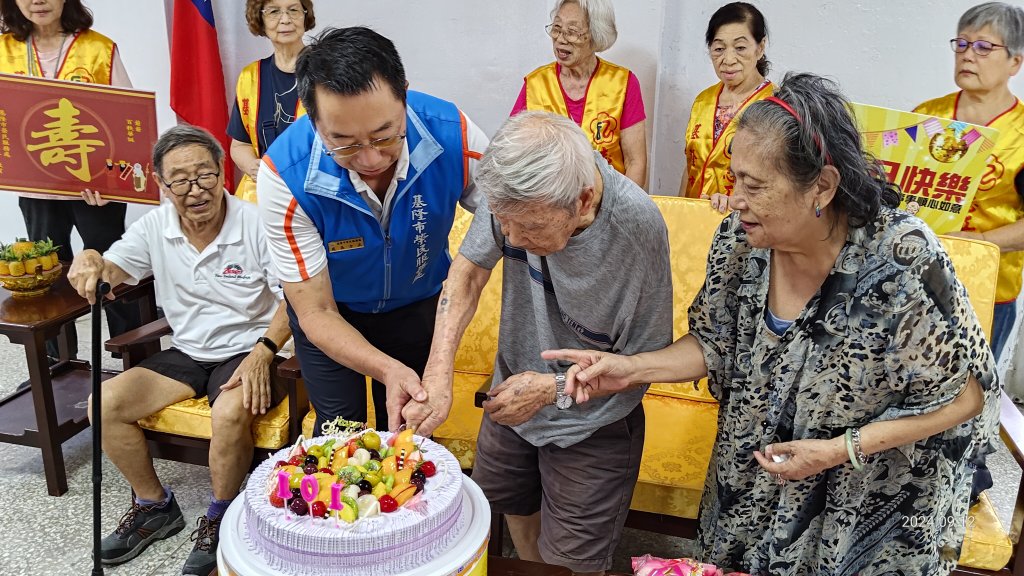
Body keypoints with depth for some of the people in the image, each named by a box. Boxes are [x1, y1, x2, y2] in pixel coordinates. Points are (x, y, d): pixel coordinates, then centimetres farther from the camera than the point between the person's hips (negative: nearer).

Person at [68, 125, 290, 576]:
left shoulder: (256, 224, -15)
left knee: (230, 414, -35)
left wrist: (264, 351, -29)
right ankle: (155, 506, 11)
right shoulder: (155, 227, 0)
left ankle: (218, 520, -6)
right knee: (104, 404, -10)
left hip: (247, 351, -5)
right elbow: (112, 270, 3)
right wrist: (88, 261, -23)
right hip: (186, 353, 6)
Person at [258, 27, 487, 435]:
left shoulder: (456, 137, -33)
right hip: (332, 311, -1)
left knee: (406, 429, 15)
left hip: (419, 302, 2)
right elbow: (316, 314, -26)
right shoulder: (285, 174, -34)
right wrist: (387, 369, -44)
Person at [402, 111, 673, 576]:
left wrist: (554, 388, -22)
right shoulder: (516, 188, -25)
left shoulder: (638, 228, -33)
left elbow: (649, 360, -19)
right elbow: (469, 269, -11)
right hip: (513, 392, 4)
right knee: (510, 501, 27)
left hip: (591, 421, -4)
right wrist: (439, 374, -23)